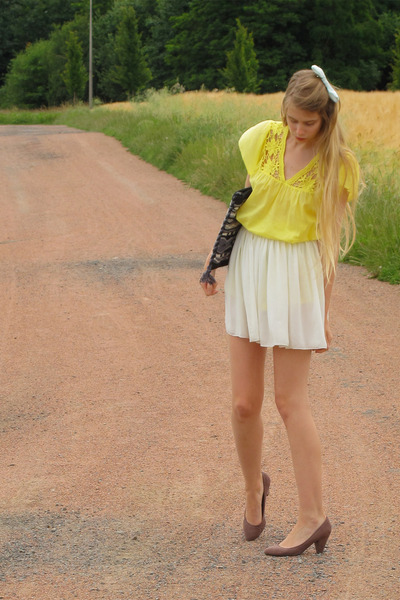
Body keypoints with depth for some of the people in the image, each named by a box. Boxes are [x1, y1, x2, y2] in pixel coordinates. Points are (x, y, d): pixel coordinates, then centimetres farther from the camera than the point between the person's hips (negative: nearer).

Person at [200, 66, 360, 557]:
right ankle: (253, 487, 30)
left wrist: (325, 311, -5)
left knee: (290, 401, -2)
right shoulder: (263, 138, 0)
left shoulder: (336, 165, -7)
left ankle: (312, 515, 7)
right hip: (249, 270, 3)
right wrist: (217, 258, 12)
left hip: (297, 276, -3)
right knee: (244, 402, 4)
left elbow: (330, 240, -5)